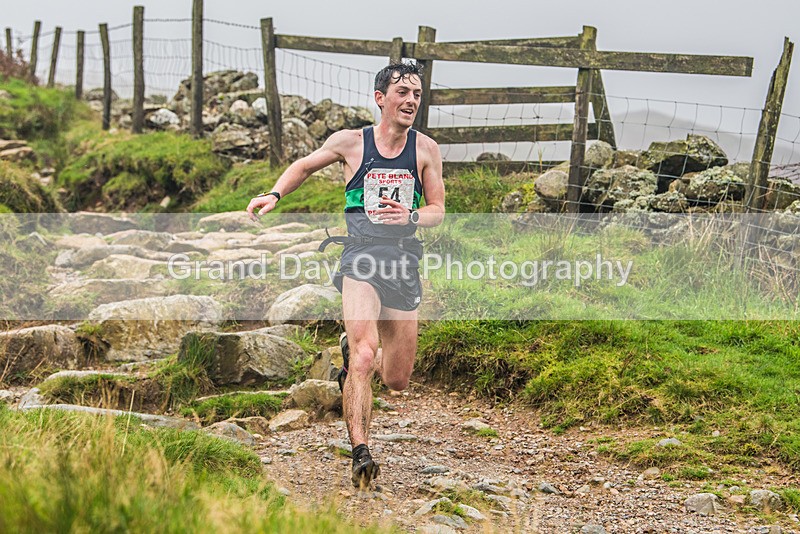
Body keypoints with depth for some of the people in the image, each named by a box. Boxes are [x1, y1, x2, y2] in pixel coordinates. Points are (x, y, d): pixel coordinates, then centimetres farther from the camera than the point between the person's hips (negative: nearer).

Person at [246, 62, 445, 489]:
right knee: (364, 356, -25)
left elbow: (437, 211, 8)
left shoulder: (425, 149, 5)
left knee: (397, 380, 8)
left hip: (404, 261, 3)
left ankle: (351, 351, 42)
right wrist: (274, 195, 4)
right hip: (361, 259, -3)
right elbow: (304, 166, 20)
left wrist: (411, 217, -14)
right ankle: (361, 454, -24)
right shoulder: (351, 142, 2)